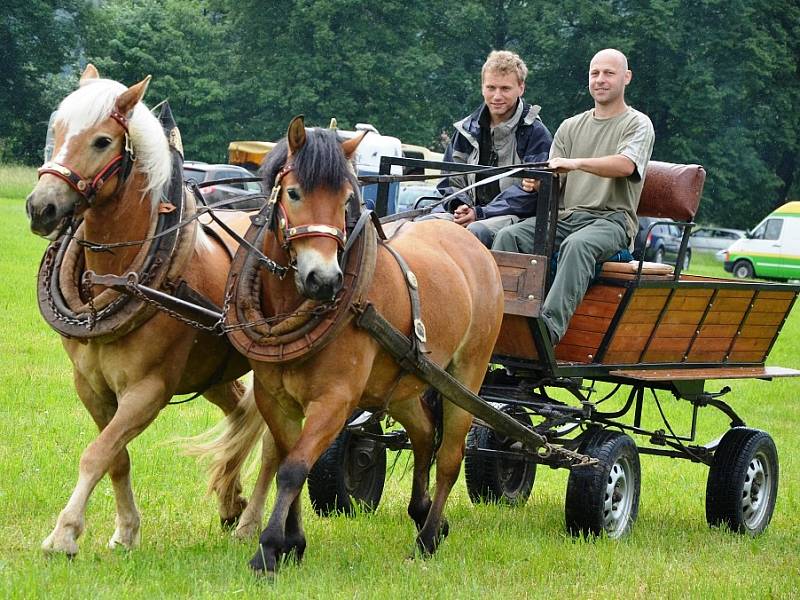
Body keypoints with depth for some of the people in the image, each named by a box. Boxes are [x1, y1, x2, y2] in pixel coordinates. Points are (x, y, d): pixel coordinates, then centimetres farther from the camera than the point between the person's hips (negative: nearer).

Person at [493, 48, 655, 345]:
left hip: (611, 218, -5)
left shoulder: (638, 125, 5)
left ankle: (550, 327, -52)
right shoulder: (572, 127, 21)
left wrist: (577, 163, -31)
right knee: (509, 236, -22)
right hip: (564, 216, 5)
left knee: (577, 244, -39)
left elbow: (625, 165, -17)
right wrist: (537, 183, -11)